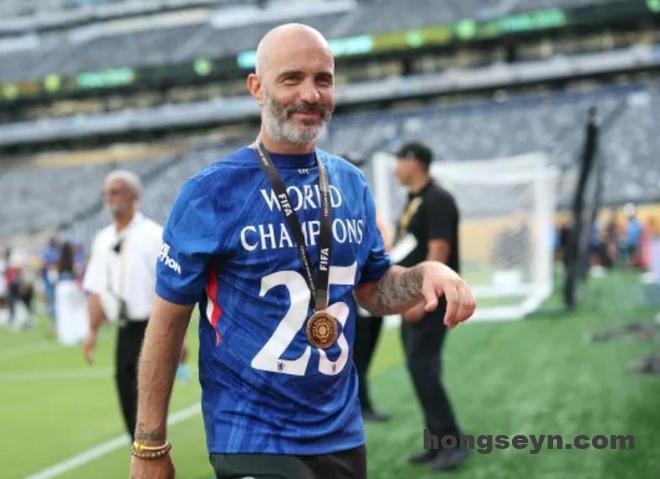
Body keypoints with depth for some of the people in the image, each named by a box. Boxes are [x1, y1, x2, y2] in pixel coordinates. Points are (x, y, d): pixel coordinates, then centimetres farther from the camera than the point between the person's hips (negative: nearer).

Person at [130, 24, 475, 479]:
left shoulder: (351, 184, 4)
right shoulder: (212, 191, -11)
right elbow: (168, 321, -7)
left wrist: (425, 274, -7)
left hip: (342, 435, 6)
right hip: (253, 440, -6)